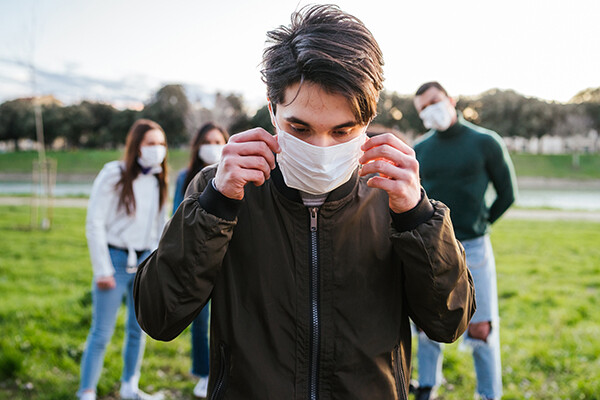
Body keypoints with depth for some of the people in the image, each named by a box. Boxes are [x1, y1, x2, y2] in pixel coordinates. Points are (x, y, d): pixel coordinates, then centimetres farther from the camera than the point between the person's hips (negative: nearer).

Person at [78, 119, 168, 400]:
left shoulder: (159, 180, 8)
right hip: (115, 259, -5)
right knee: (102, 332, -3)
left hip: (145, 260, 5)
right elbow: (94, 223, -9)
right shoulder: (114, 175, -9)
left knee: (138, 329, 12)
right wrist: (102, 270, -11)